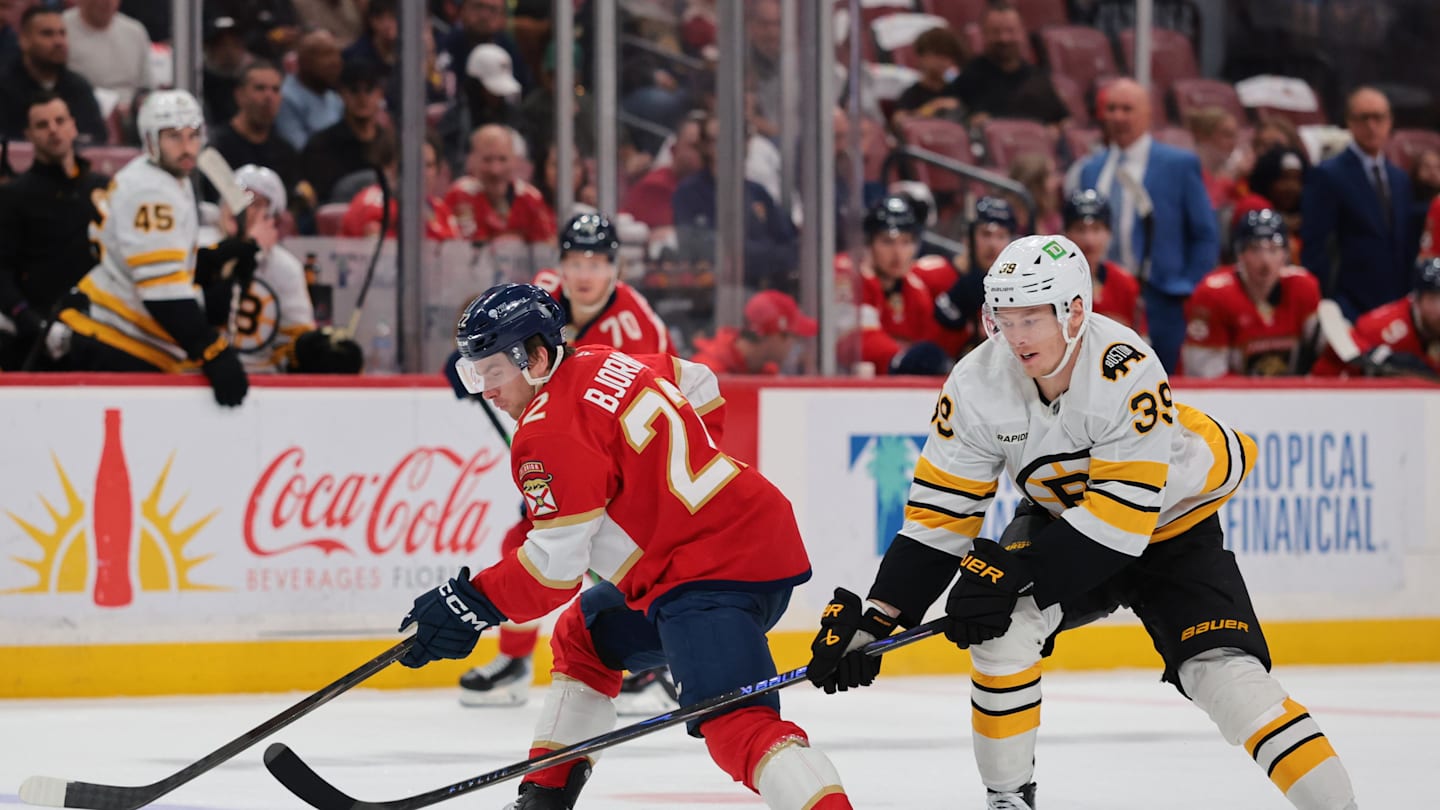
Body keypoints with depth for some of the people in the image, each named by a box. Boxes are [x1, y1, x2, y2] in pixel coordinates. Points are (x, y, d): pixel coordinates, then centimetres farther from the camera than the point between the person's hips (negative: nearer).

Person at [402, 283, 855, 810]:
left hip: (712, 572, -11)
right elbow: (699, 387, 29)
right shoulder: (606, 365, 13)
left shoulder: (550, 434, -15)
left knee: (736, 722, -26)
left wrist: (471, 605, -10)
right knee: (581, 639, 26)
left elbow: (556, 564, -17)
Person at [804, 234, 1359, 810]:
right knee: (1002, 626, -22)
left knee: (1224, 671, -19)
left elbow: (1123, 512, -34)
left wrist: (1015, 570, -38)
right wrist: (875, 618, -21)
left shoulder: (1125, 369, -34)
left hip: (1169, 522, -4)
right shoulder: (977, 384, -20)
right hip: (1061, 517, 4)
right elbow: (940, 513, -13)